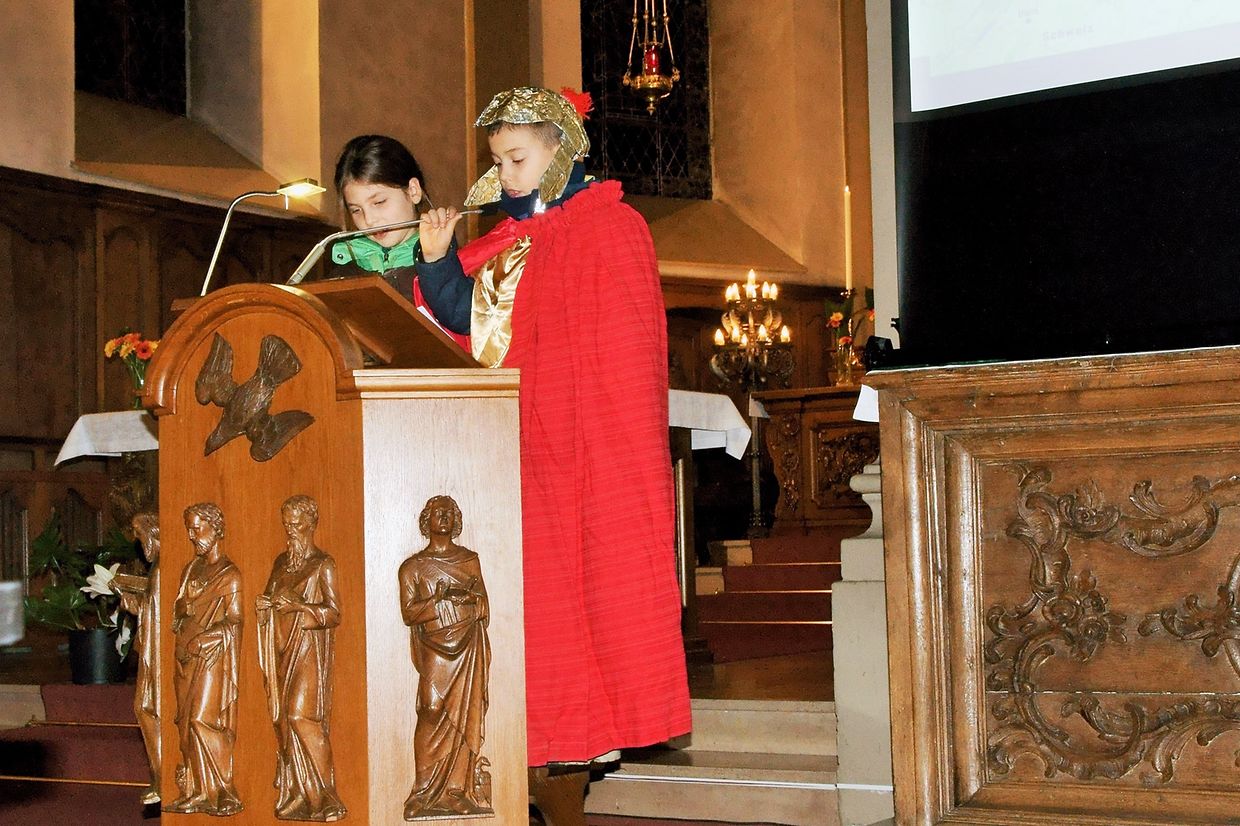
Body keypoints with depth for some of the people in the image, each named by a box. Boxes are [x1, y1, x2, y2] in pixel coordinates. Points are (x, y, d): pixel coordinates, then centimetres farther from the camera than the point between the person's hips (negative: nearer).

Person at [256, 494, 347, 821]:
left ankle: (324, 796, -9)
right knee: (283, 718, 2)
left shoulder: (322, 563, -3)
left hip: (308, 648, -6)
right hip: (281, 648, 6)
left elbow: (334, 613, -7)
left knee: (302, 715, -14)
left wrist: (298, 607, -19)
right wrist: (265, 604, 0)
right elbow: (270, 597, 23)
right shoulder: (282, 561, 15)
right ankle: (296, 795, 5)